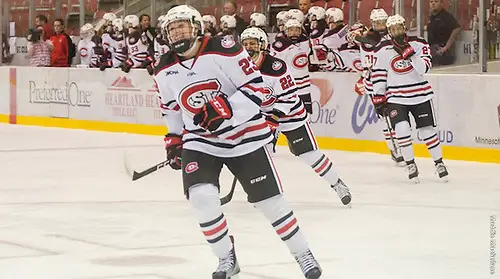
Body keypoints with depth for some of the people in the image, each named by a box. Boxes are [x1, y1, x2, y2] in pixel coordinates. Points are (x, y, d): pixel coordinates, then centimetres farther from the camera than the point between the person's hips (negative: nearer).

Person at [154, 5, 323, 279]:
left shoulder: (223, 50, -18)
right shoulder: (165, 71, 0)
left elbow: (255, 87, -19)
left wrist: (225, 109, -29)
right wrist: (174, 140, 14)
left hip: (244, 135, -3)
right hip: (200, 141, 3)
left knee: (269, 200, 1)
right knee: (201, 196, -18)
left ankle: (302, 254, 20)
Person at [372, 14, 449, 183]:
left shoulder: (419, 44, -4)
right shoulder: (383, 50, -1)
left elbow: (424, 68, -15)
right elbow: (378, 74, 6)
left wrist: (410, 54, -28)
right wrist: (378, 97, 5)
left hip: (420, 95, 0)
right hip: (396, 97, 0)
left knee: (427, 131, 3)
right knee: (402, 129, -17)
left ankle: (439, 163, 22)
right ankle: (410, 164, 1)